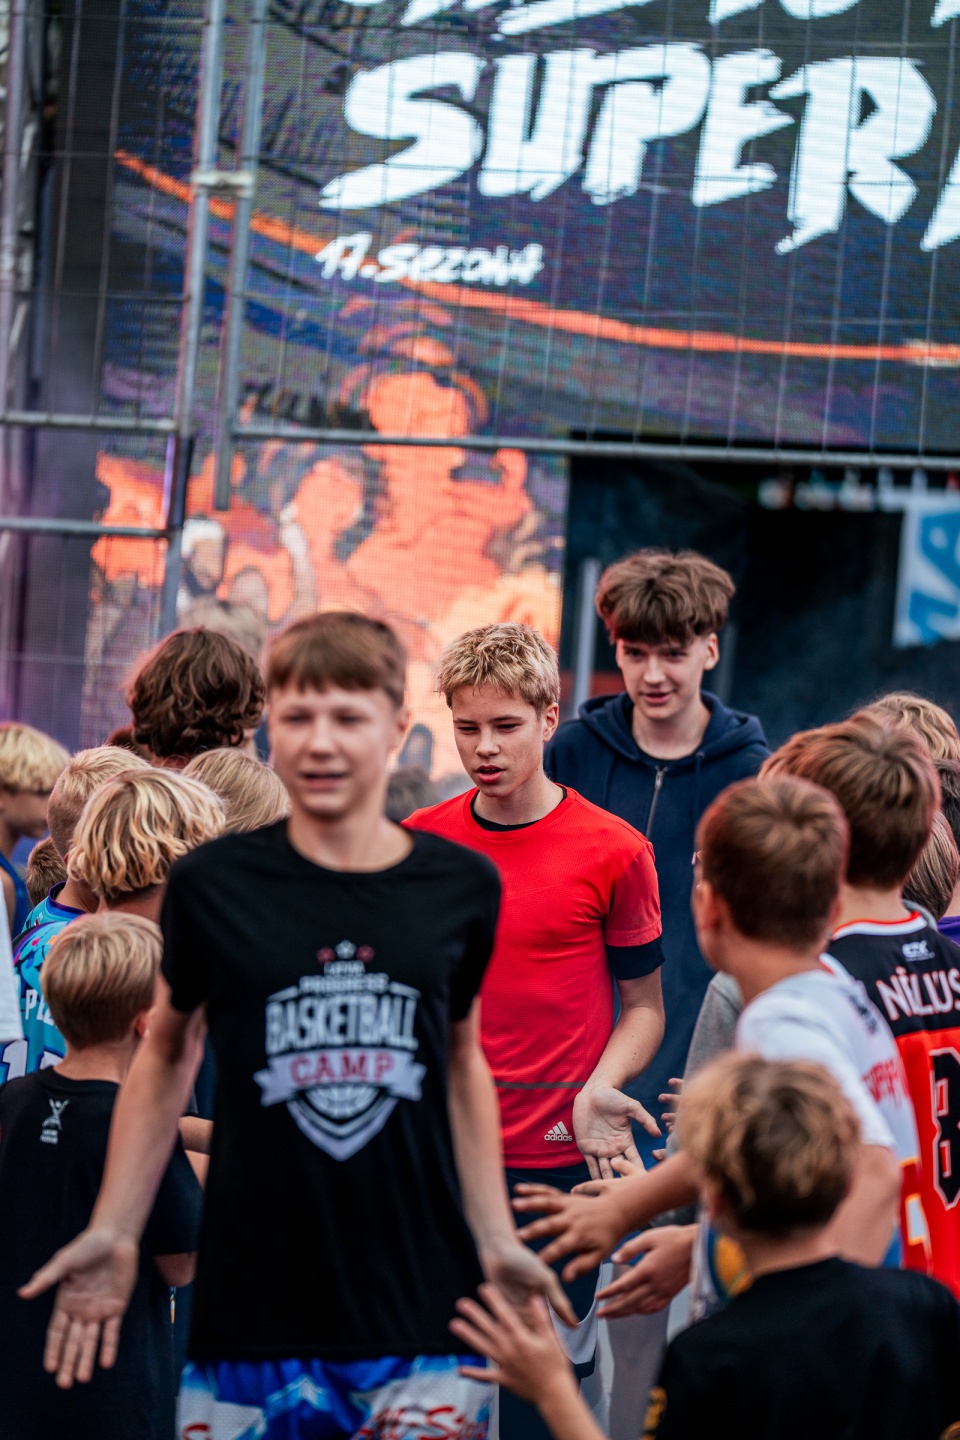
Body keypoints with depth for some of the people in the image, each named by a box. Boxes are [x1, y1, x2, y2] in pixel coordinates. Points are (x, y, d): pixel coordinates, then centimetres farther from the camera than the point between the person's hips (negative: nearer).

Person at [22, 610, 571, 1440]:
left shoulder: (460, 888, 5)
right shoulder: (214, 886, 0)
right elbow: (167, 1056, 13)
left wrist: (497, 1241, 14)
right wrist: (113, 1232, 9)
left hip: (423, 1314, 1)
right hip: (249, 1318, -1)